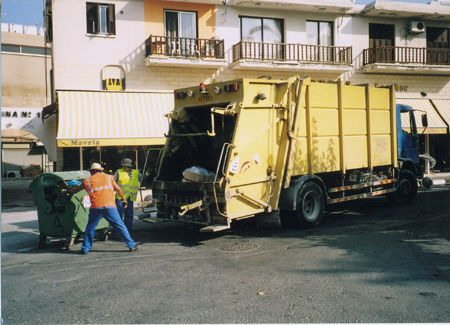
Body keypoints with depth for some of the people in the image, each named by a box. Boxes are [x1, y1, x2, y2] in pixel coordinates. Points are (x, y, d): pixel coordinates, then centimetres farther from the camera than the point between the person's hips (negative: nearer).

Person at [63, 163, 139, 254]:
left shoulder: (88, 181, 16)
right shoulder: (108, 177, 18)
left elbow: (75, 190, 28)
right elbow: (118, 189, 19)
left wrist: (66, 192, 46)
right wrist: (124, 199, 32)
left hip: (95, 207, 0)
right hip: (110, 206, 0)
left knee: (90, 227, 16)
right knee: (120, 226, 3)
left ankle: (85, 248, 17)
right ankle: (131, 245, 4)